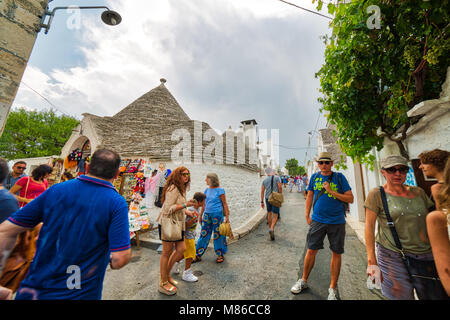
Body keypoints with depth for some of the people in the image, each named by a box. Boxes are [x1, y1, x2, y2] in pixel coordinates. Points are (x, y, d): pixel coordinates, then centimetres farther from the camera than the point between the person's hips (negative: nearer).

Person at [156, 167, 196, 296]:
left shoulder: (181, 189, 14)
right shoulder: (173, 188, -18)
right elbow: (167, 209, -23)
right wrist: (185, 204, -24)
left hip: (178, 224, 10)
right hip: (168, 224, -9)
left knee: (181, 249, 11)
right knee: (167, 253, 6)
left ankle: (166, 274, 33)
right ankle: (163, 283, 25)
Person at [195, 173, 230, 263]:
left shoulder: (220, 190, -10)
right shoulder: (207, 190, 7)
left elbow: (225, 204, -7)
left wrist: (227, 216, -9)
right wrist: (200, 215, 17)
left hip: (217, 214, -5)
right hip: (207, 214, 5)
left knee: (218, 235, 7)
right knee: (204, 234, 10)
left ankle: (220, 255, 26)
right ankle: (198, 255, 22)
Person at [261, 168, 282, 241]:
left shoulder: (264, 180, 7)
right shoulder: (277, 178, -1)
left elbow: (262, 191, 5)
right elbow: (280, 187, -9)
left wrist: (262, 202, 8)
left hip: (267, 198, 3)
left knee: (269, 214, 17)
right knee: (275, 215, -1)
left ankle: (270, 229, 28)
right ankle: (271, 229, -21)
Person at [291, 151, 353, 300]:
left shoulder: (339, 177, -1)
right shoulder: (314, 177, 5)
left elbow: (350, 199, -3)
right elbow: (309, 196, 11)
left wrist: (331, 191, -15)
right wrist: (307, 216, 7)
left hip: (337, 222, -1)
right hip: (317, 220, 1)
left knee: (336, 253, 9)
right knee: (311, 250, 6)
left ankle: (333, 287, 28)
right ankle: (303, 281, 25)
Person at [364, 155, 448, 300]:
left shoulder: (419, 192, 6)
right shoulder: (377, 194, -9)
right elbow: (369, 227, -10)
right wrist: (371, 261, -13)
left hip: (426, 255, 5)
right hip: (393, 256, -5)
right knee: (402, 296, 2)